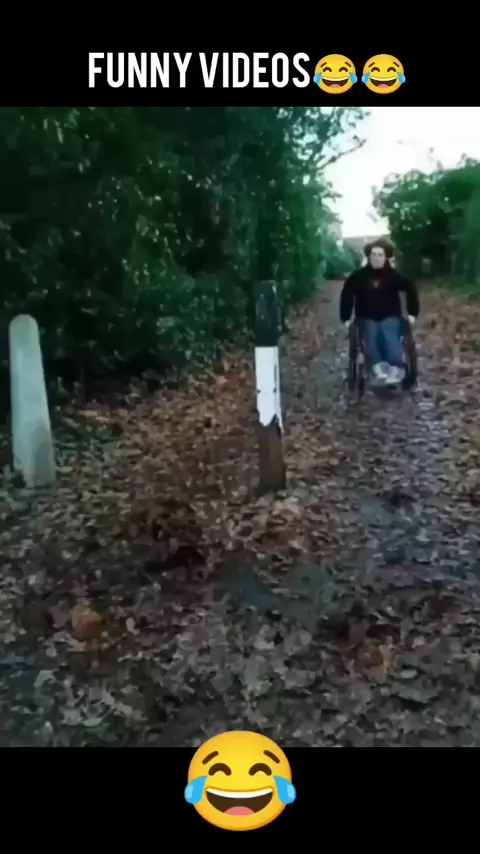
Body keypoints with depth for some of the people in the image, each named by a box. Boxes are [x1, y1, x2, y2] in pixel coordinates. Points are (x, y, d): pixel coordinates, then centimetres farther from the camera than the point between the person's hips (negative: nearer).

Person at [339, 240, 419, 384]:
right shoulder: (359, 276, -2)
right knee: (371, 336, -31)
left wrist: (412, 313, 3)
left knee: (390, 337, -32)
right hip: (367, 318, 1)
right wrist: (346, 318, 1)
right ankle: (378, 366, -48)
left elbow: (411, 290, 6)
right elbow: (347, 295, 5)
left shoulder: (393, 275, -3)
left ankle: (396, 368, -47)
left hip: (390, 317, -1)